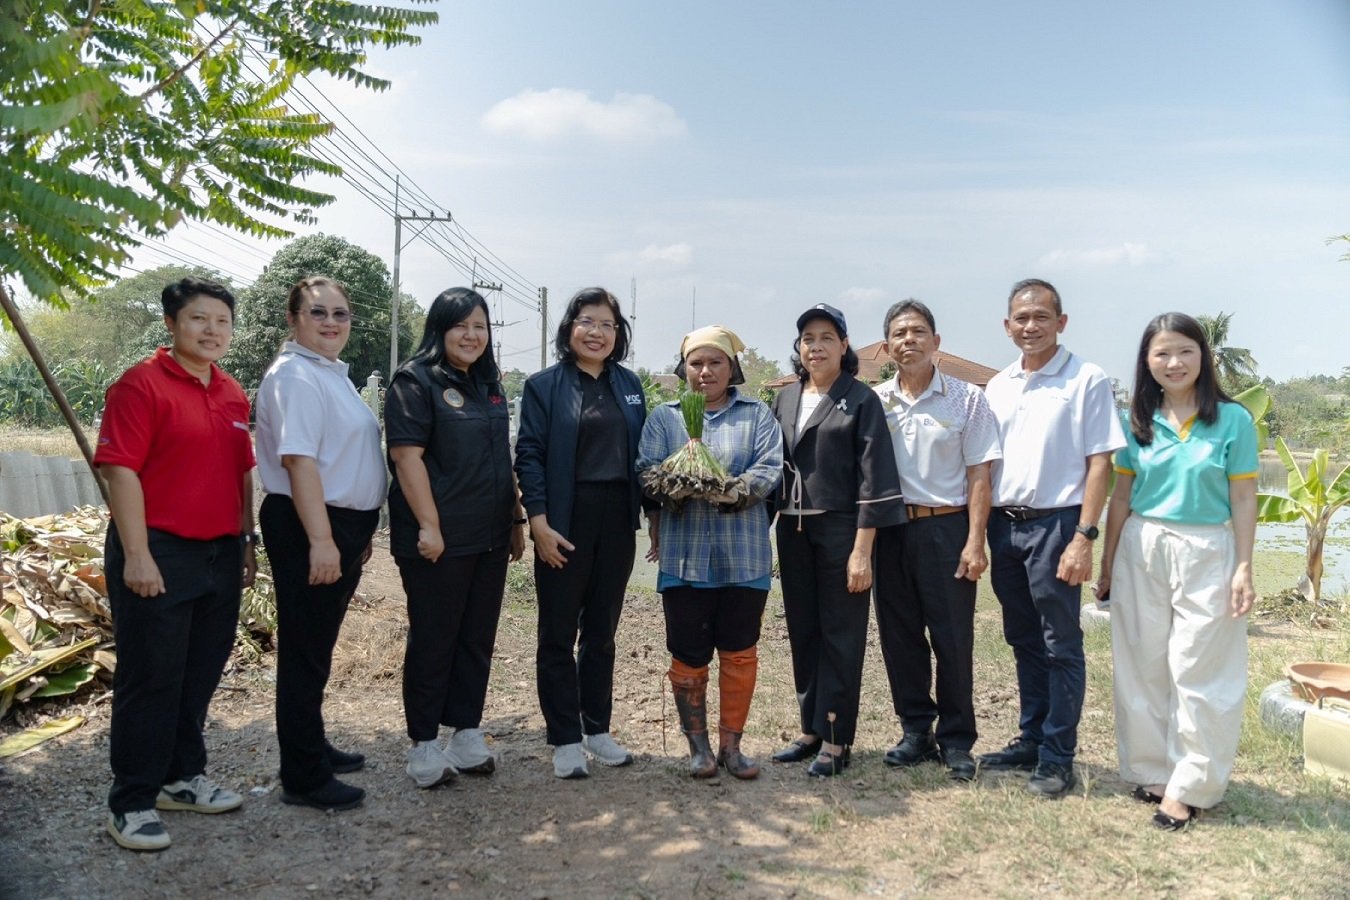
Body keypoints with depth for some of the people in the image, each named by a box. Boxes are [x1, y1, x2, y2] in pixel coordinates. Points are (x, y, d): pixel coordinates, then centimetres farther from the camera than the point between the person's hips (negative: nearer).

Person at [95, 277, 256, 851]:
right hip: (159, 555, -7)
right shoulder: (142, 384, -9)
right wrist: (136, 556, -18)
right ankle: (131, 802, 15)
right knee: (149, 679, 2)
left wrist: (247, 541, 15)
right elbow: (120, 471, -14)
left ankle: (182, 777, 31)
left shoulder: (233, 395, 11)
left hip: (220, 555, 7)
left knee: (200, 675, 16)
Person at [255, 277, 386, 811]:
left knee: (317, 647, 19)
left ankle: (312, 748, 33)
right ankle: (303, 777, 10)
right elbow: (299, 461, -23)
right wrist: (320, 540, -27)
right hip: (308, 528, -10)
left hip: (341, 525, 10)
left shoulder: (332, 373, 16)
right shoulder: (295, 376, -15)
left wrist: (358, 531, 24)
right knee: (305, 652, -1)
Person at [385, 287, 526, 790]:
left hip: (490, 538, 7)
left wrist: (516, 519, 16)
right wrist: (429, 526, -19)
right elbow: (407, 455, -15)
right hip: (439, 539, -7)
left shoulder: (490, 384, 14)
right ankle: (424, 745, 17)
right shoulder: (416, 380, -7)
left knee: (477, 640, 12)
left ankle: (467, 735, 25)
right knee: (433, 641, 4)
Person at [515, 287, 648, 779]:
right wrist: (539, 523, -15)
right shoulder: (544, 385, -2)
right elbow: (529, 456, -7)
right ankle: (565, 739, 16)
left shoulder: (628, 385, 10)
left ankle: (597, 729, 26)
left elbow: (640, 452, 12)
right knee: (559, 633, 5)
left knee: (602, 631, 13)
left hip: (617, 520, 4)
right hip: (565, 522, -4)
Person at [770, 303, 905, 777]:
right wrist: (772, 531, 7)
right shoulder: (785, 399, 11)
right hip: (793, 530, 5)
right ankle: (810, 729, 24)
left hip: (841, 530, -5)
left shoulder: (861, 400, -4)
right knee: (802, 633, 11)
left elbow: (874, 477, -10)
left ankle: (835, 740, 12)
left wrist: (862, 550, -15)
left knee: (841, 638, 2)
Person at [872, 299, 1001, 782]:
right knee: (899, 636, 10)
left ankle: (956, 741, 18)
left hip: (946, 528, -3)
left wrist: (975, 543, -8)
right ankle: (915, 732, 25)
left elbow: (979, 475, -3)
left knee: (952, 638, 2)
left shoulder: (967, 399, -1)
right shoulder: (874, 401, 5)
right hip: (890, 529, 3)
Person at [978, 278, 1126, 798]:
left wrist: (1084, 536, -16)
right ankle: (1031, 739, 28)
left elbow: (1100, 462, -9)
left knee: (1060, 645, 3)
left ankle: (1057, 758, 13)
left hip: (1054, 524, -5)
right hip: (1004, 525, 6)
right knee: (1024, 642, 15)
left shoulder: (1087, 381, -5)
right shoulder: (998, 387, 11)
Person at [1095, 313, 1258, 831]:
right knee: (1143, 667, 9)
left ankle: (1189, 787, 10)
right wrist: (1107, 563, 8)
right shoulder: (1138, 422, 4)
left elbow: (1243, 500, -2)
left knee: (1198, 672, 0)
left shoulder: (1232, 420, -3)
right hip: (1141, 552, 3)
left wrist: (1244, 569, -7)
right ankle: (1152, 769, 23)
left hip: (1206, 554, -3)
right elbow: (1121, 496, 7)